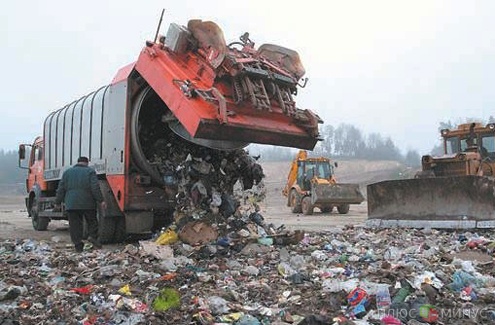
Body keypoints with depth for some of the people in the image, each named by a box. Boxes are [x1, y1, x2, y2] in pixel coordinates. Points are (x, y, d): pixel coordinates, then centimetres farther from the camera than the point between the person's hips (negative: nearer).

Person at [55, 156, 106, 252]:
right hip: (88, 204, -2)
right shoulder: (90, 171, 2)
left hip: (71, 204, 3)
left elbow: (61, 189, 13)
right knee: (92, 221, 12)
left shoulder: (67, 172, 14)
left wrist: (58, 202, 19)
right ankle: (93, 237, -8)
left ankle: (78, 246, 2)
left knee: (75, 225, 4)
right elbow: (95, 188, -8)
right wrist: (101, 201, -8)